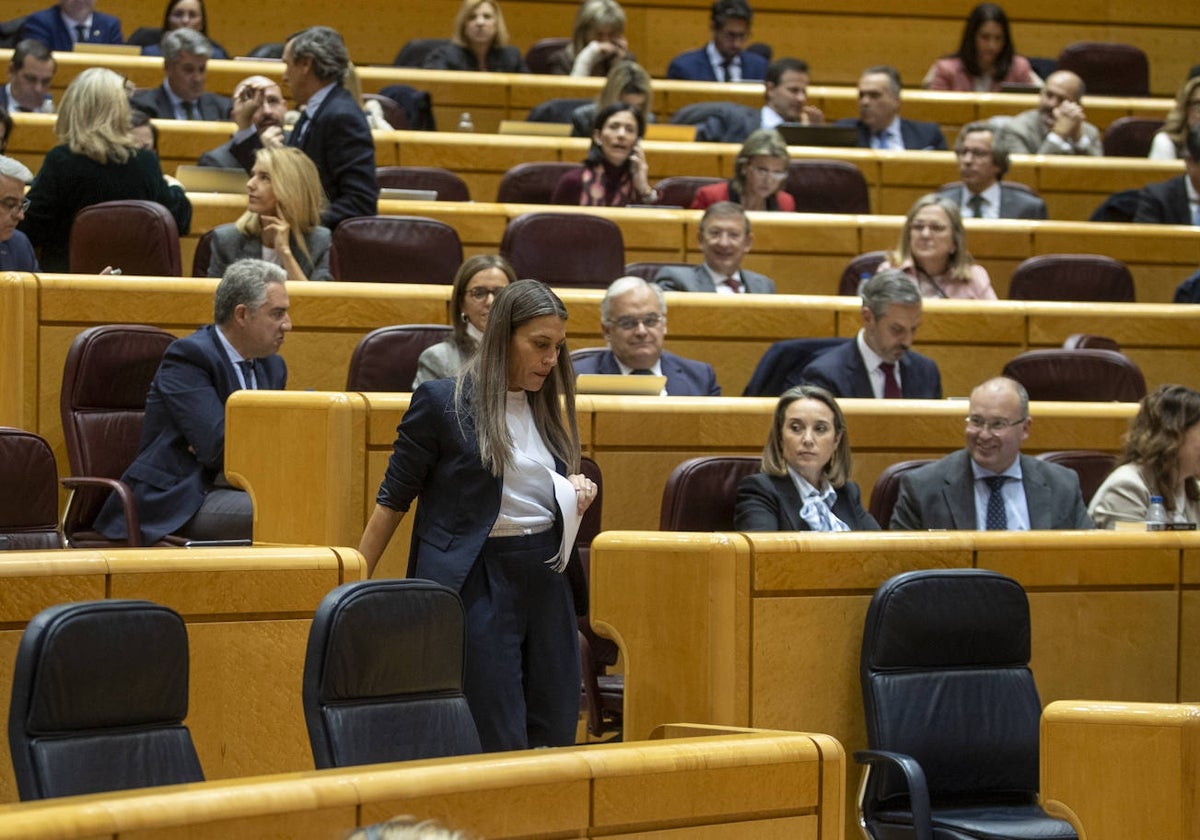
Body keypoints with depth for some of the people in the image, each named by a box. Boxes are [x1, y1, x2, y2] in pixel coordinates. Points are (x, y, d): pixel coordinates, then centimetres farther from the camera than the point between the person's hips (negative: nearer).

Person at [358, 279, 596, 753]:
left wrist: (578, 494, 1)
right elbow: (392, 501, -2)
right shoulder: (440, 403, -6)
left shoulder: (549, 408, 12)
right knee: (500, 746, -8)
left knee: (556, 740, 4)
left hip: (545, 581, 6)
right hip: (474, 583, -6)